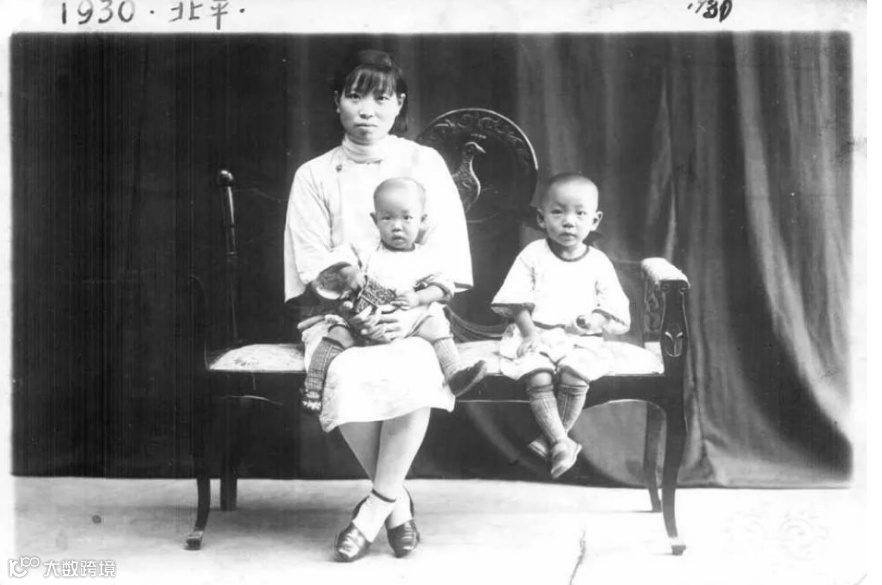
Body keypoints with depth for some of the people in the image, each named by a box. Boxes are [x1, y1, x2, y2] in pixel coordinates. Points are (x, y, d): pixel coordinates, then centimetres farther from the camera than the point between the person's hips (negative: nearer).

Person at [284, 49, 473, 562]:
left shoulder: (425, 164, 6)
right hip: (338, 314, 1)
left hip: (413, 313, 0)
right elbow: (313, 267, 0)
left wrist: (409, 315, -17)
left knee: (413, 369, -33)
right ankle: (396, 500, -10)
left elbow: (444, 260, -1)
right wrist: (357, 316, -17)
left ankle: (376, 505, -15)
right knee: (347, 376, -32)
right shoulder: (314, 175, 8)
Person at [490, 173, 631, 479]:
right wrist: (529, 331, -12)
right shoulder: (532, 255, 5)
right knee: (539, 379, -30)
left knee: (575, 378, -29)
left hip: (579, 339, 1)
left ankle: (551, 438, -13)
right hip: (535, 334, 0)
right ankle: (561, 442, -24)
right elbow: (516, 301, 1)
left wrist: (595, 319, -14)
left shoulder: (598, 262, 8)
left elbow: (615, 307, 7)